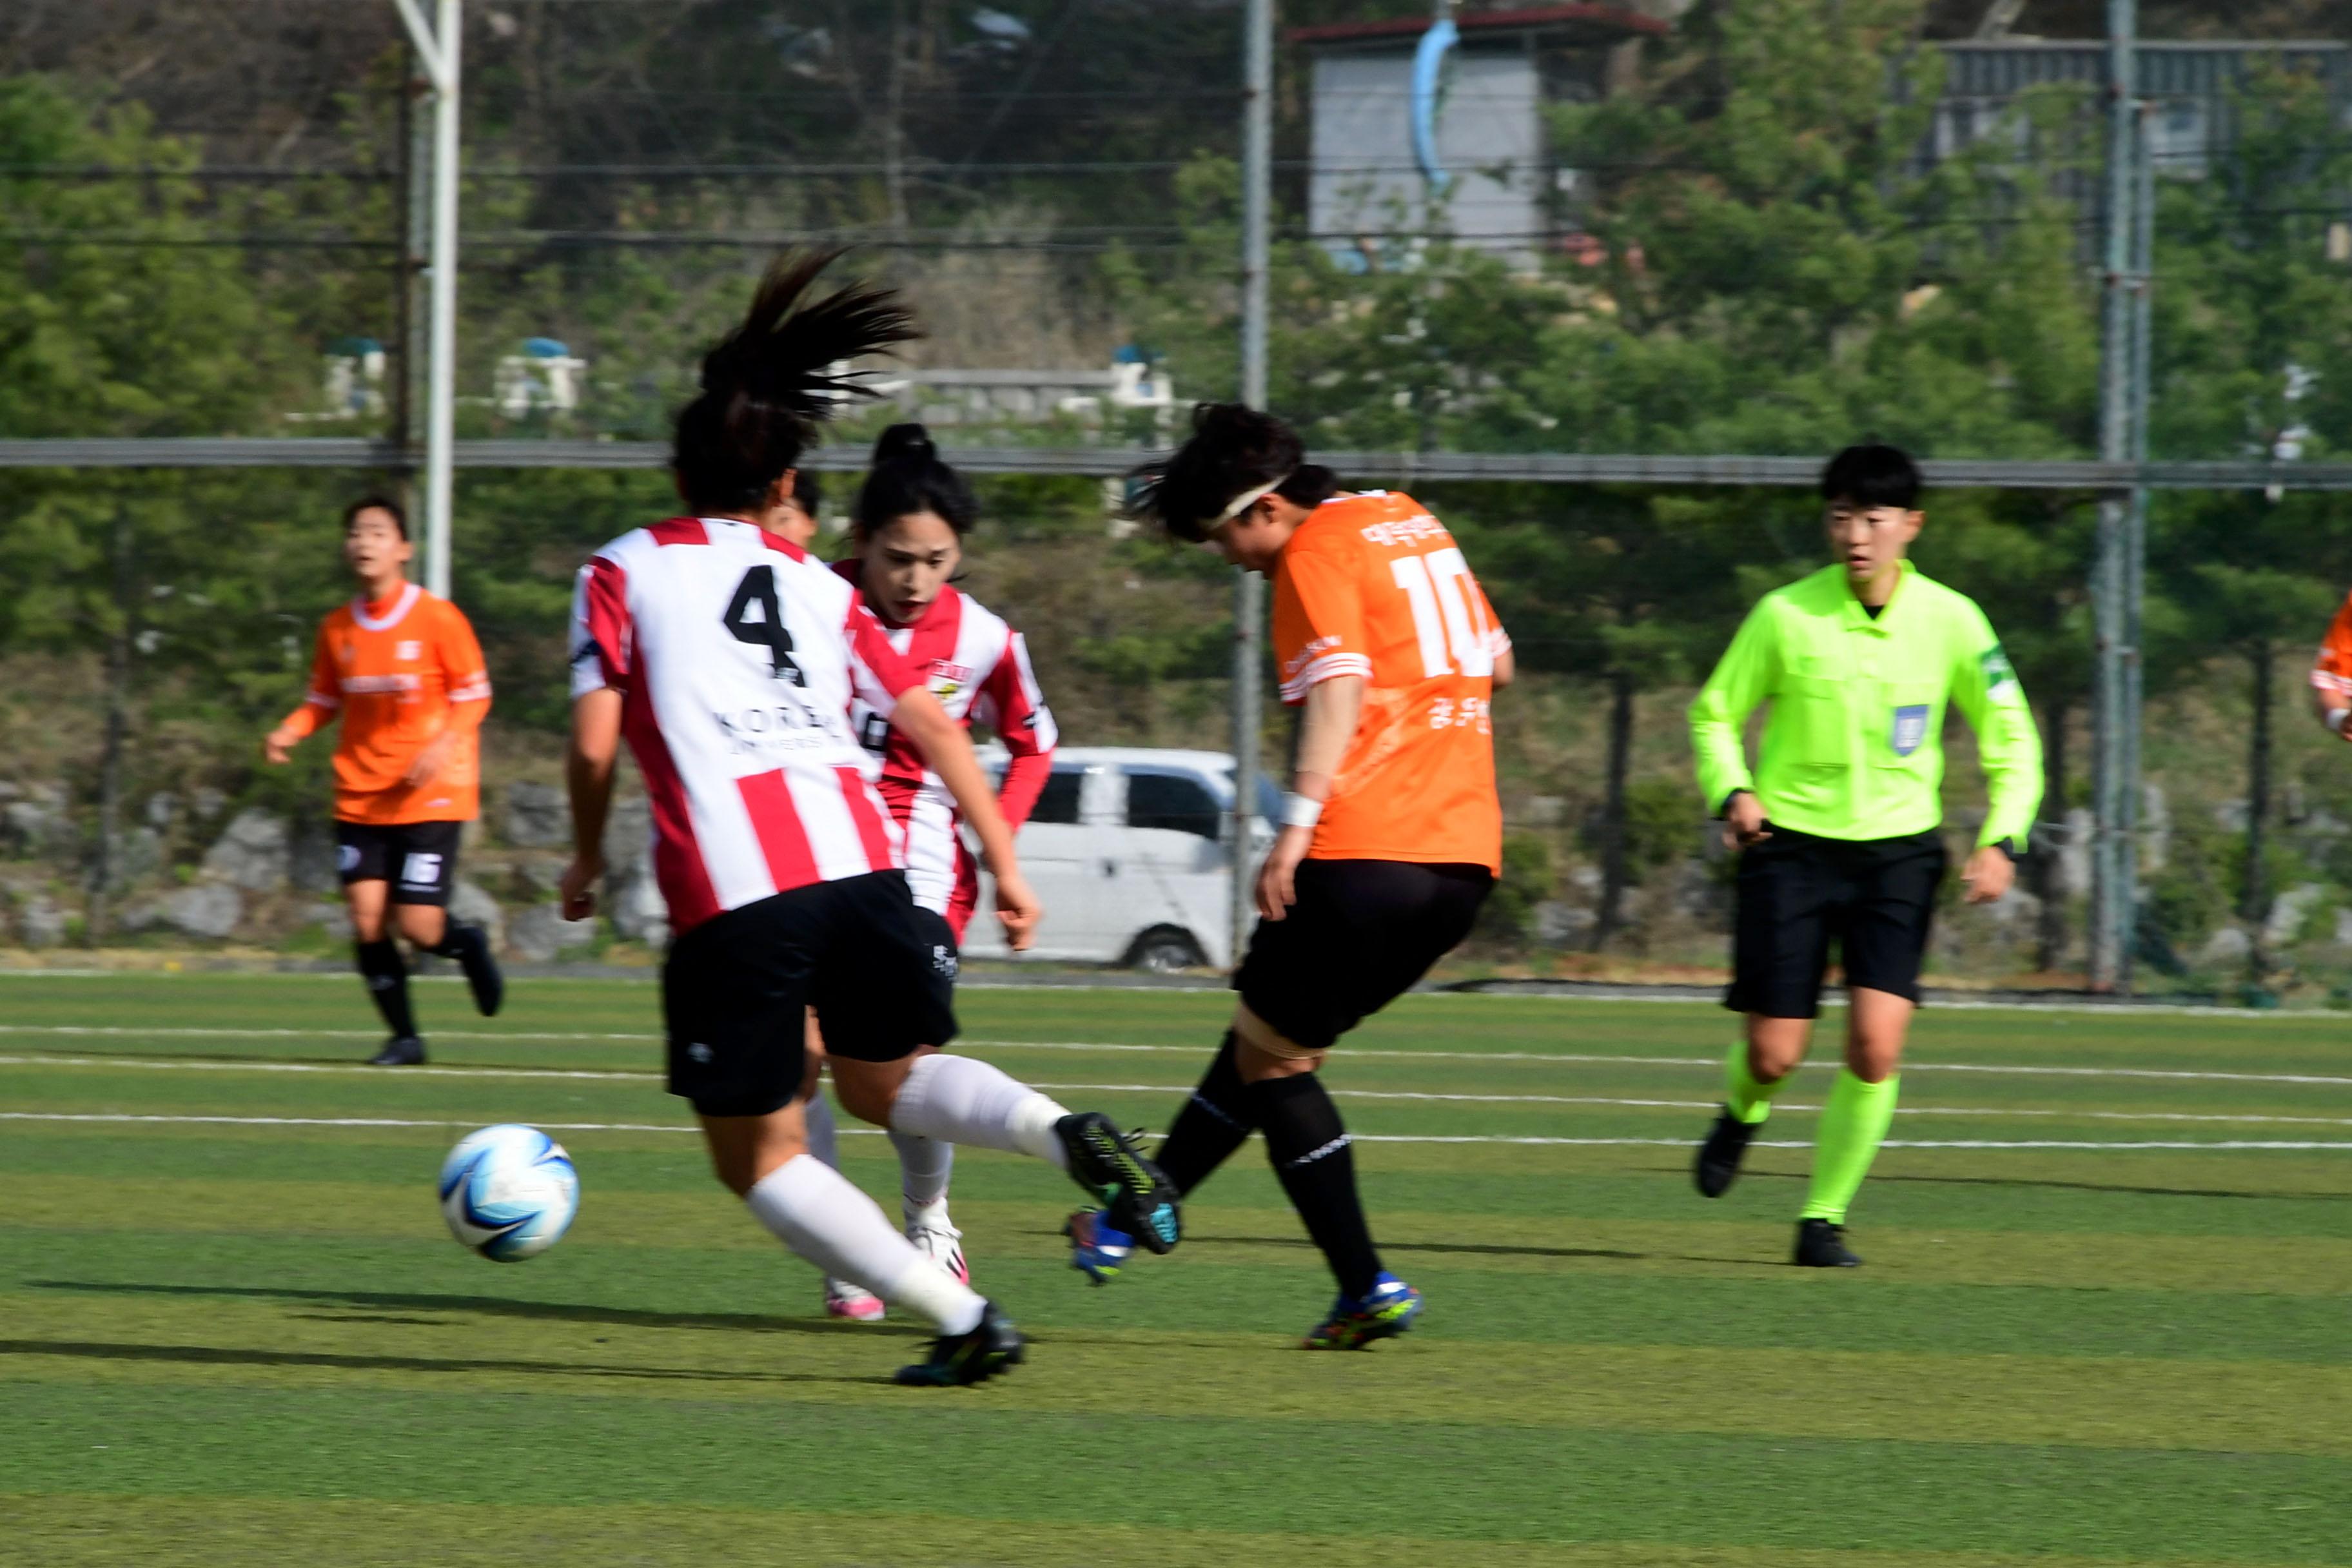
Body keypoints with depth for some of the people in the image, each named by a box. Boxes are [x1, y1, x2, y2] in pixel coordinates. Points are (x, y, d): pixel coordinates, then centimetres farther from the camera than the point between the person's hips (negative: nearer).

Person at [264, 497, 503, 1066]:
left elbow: (474, 694, -3)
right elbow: (325, 699, 16)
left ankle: (467, 944, 26)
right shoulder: (337, 629, 4)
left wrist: (444, 744, -20)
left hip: (431, 797, -4)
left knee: (418, 927, -10)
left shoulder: (438, 618, -8)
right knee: (366, 921, -7)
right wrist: (289, 731, -4)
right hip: (359, 798, 4)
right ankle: (404, 1035, 10)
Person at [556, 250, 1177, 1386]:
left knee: (758, 1156, 9)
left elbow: (594, 742, 2)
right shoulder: (819, 586, 21)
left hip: (731, 889, -4)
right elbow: (929, 724, 14)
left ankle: (958, 1315, -5)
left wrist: (586, 862, 19)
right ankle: (1063, 1133, -8)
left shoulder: (623, 572, 11)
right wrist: (1005, 863, 17)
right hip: (860, 857, 4)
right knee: (890, 1081, 23)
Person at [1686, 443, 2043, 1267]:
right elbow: (1715, 713, 6)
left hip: (1898, 850, 1)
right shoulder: (1784, 615, -8)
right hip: (1792, 843, -1)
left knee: (1876, 1044, -15)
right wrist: (1732, 792, -13)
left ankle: (1824, 1218, 1)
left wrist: (2002, 840, -9)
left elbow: (2012, 739, 5)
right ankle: (1742, 1114, 35)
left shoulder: (1950, 620, -5)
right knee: (1773, 1054, -3)